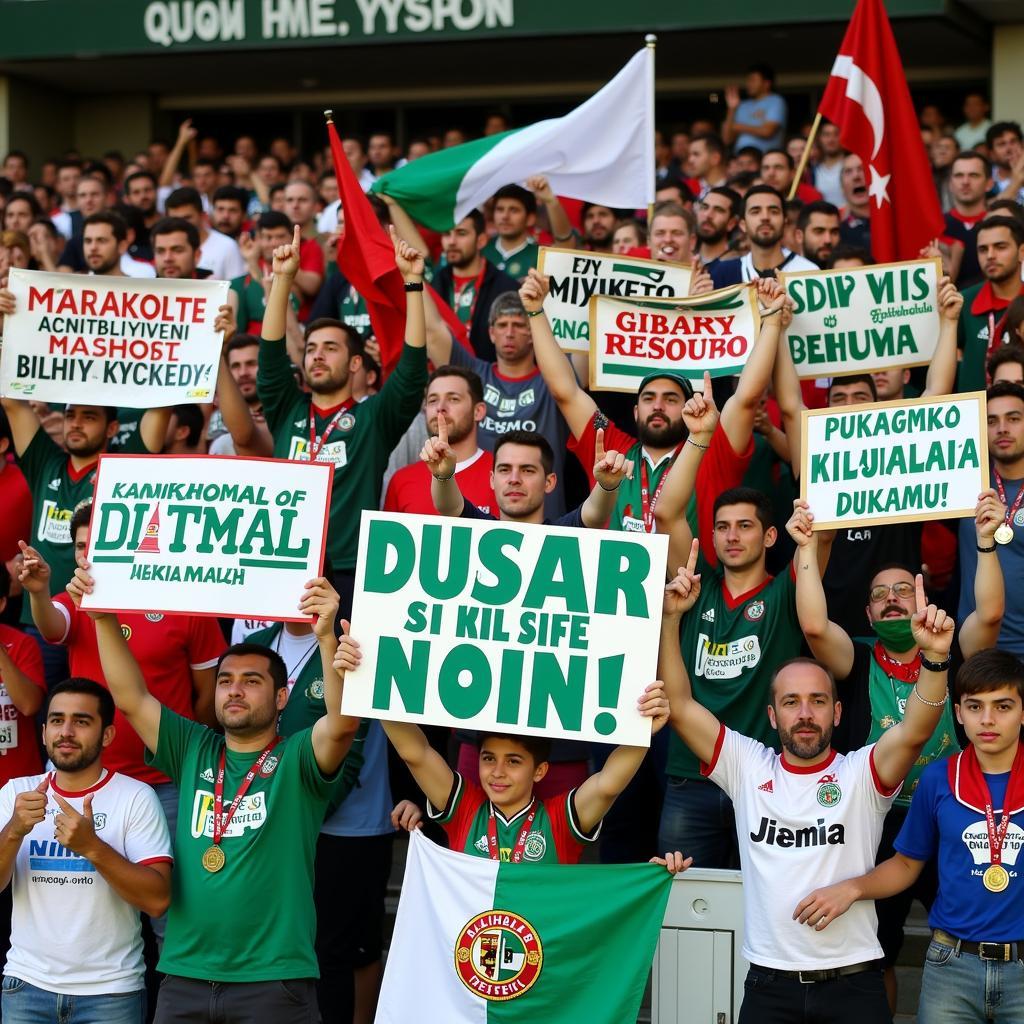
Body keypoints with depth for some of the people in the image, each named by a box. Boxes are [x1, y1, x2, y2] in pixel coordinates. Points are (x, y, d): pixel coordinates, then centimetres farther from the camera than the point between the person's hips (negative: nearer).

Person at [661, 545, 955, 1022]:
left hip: (853, 981, -1)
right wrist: (671, 618, -11)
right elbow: (679, 706, -1)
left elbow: (916, 730, -18)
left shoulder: (862, 773, 0)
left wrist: (935, 658, -34)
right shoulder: (748, 767, 5)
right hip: (769, 982, 1)